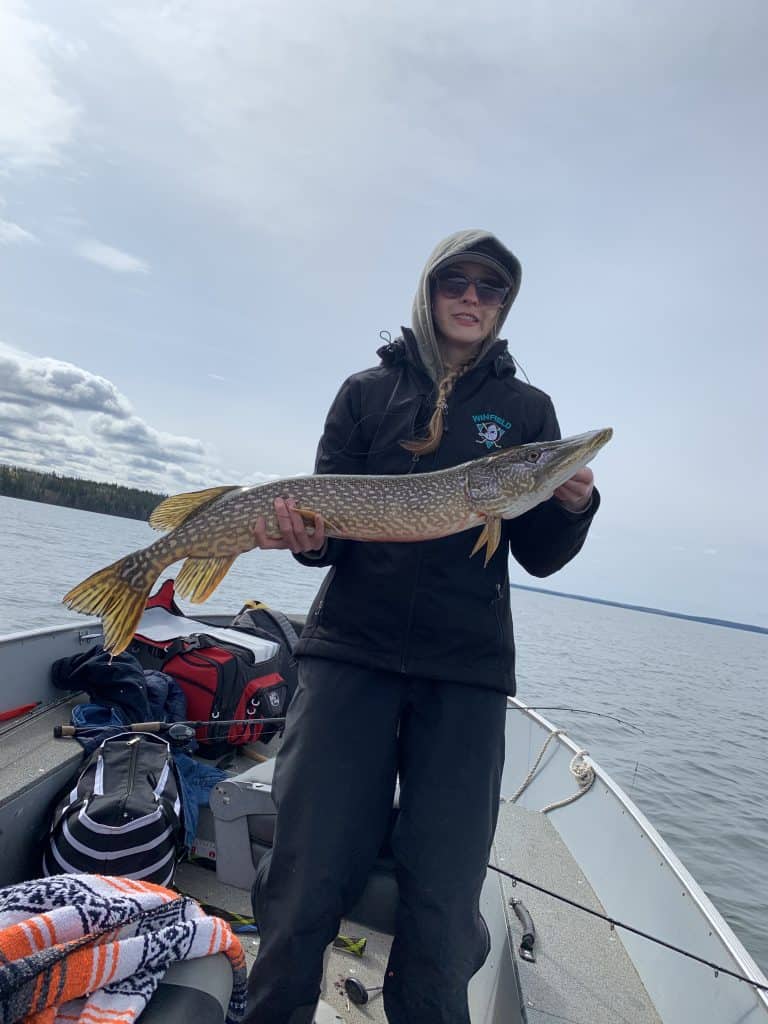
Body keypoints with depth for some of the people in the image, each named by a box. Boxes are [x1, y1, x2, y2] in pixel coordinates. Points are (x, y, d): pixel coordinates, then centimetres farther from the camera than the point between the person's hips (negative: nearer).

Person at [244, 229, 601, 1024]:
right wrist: (306, 534, -15)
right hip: (351, 647, 0)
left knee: (443, 911, 3)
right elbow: (327, 513, 7)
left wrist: (573, 506, -12)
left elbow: (539, 557, 8)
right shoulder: (365, 392, 12)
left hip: (468, 667, 1)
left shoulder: (527, 408, 12)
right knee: (306, 883, 1)